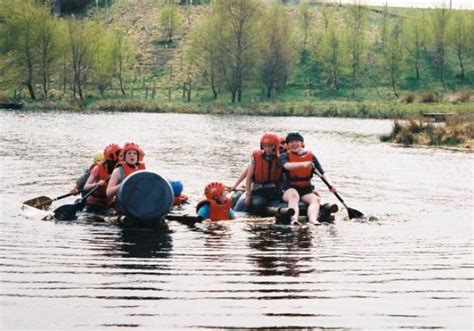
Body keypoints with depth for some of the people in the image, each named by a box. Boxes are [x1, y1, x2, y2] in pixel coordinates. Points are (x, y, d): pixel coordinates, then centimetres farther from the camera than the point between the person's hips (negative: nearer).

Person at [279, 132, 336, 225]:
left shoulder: (310, 156, 9)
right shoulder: (284, 156, 1)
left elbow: (322, 172, 1)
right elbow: (287, 166, -24)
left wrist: (330, 184, -19)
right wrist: (303, 164, -42)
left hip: (306, 190, 3)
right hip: (289, 190, -3)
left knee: (316, 199, -27)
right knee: (294, 195, -35)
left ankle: (313, 220, -54)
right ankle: (294, 219, -59)